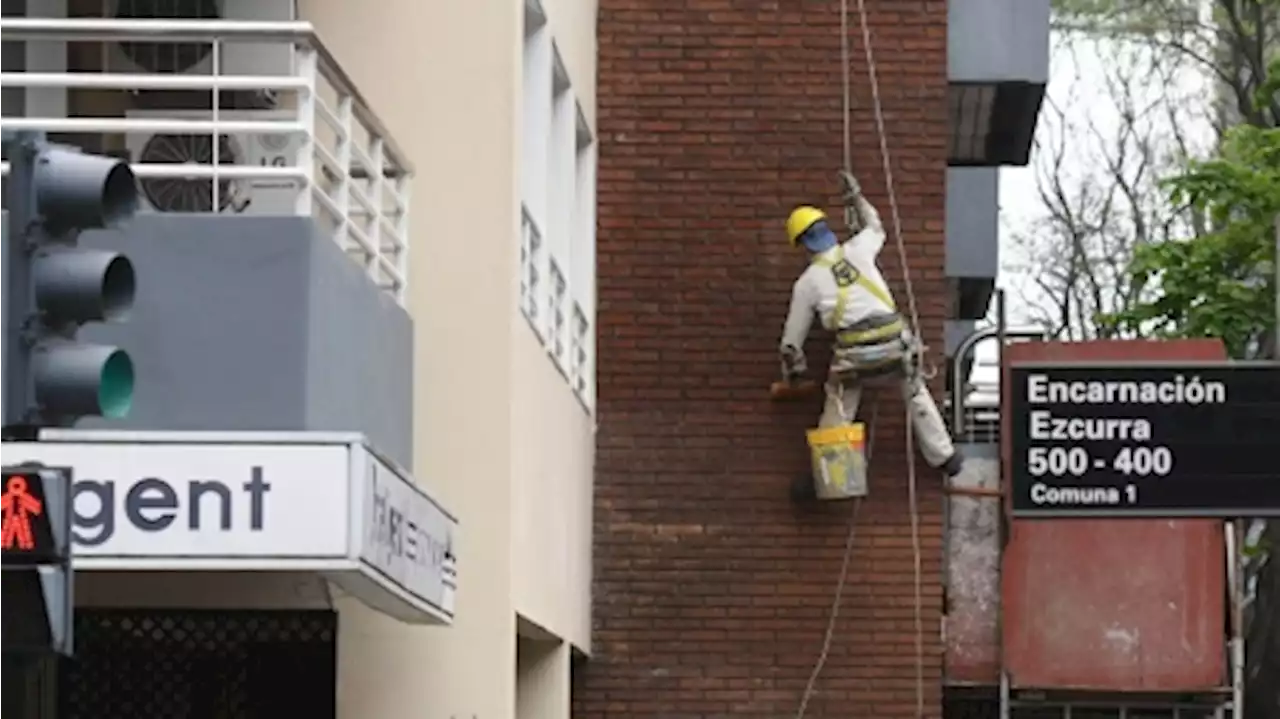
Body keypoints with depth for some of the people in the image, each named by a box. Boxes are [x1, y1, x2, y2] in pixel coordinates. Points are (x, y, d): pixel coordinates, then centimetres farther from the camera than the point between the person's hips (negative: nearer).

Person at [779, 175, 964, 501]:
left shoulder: (807, 282, 7)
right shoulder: (857, 250, 7)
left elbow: (793, 336, 14)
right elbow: (876, 229, 33)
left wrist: (791, 372, 29)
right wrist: (857, 198, 45)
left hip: (854, 352, -2)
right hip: (894, 340, 2)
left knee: (837, 412, 12)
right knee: (917, 395, 20)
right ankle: (944, 457, 27)